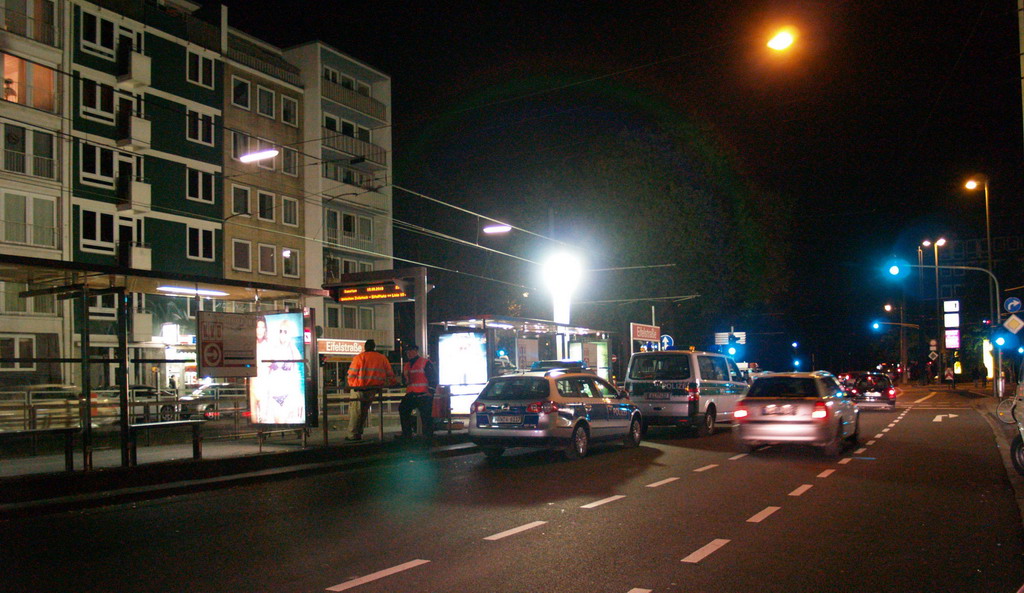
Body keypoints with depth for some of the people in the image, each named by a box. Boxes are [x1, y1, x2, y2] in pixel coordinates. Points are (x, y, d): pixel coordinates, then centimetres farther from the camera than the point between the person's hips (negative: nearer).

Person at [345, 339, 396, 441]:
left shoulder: (359, 357, -2)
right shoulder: (383, 358, 10)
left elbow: (352, 374, -7)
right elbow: (390, 374, 14)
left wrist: (351, 385, 7)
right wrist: (394, 382, 30)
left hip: (360, 389, -4)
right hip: (374, 390, 4)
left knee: (355, 411, 3)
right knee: (364, 411, 16)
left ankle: (353, 435, 0)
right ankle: (358, 433, 19)